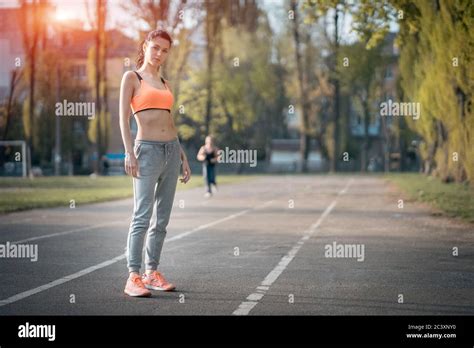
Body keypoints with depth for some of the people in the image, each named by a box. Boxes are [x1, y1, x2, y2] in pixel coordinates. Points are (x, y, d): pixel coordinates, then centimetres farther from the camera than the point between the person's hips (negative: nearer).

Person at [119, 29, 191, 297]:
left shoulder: (165, 83, 18)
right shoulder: (132, 78, 1)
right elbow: (124, 118, -6)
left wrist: (183, 157, 16)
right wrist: (129, 152, -17)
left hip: (172, 150, 7)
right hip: (148, 150, -6)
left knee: (162, 218, 6)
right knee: (143, 216, -12)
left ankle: (153, 273, 13)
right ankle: (134, 277, -12)